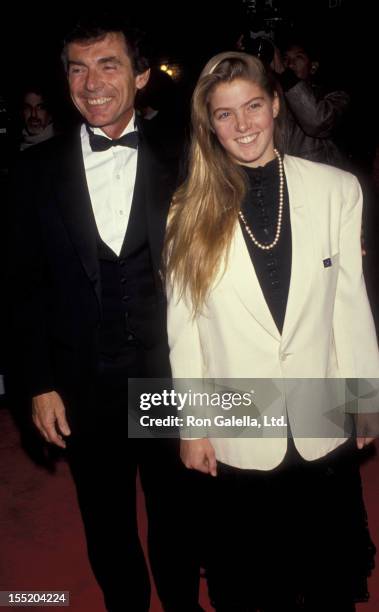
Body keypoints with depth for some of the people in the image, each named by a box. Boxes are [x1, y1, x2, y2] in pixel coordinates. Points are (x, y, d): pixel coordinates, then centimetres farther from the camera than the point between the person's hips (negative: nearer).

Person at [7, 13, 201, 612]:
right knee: (108, 527, 19)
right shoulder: (37, 170, -2)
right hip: (85, 389, 1)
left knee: (176, 517, 19)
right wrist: (39, 384, -1)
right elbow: (26, 287, 0)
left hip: (170, 380, 0)